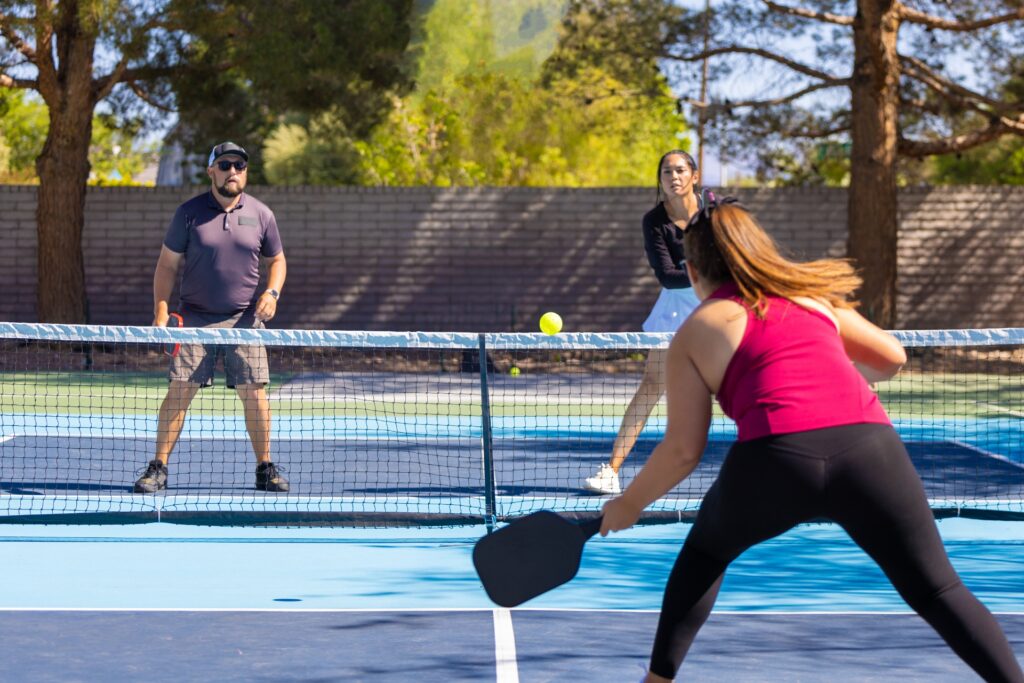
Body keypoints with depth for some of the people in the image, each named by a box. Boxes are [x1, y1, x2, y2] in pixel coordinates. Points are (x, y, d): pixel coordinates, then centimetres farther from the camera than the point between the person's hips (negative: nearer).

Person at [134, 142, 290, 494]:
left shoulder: (261, 214, 6)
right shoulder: (189, 213, 0)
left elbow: (276, 260, 18)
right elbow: (167, 264, 3)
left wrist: (272, 292, -2)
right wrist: (160, 313, -6)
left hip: (245, 320, 2)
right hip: (195, 319, -1)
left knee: (254, 392, -1)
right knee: (180, 390, -6)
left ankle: (265, 468, 12)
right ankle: (158, 468, 1)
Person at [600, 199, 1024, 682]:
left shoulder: (693, 335, 17)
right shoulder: (811, 296, 26)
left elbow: (683, 449, 12)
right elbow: (891, 357, 32)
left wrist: (630, 504, 26)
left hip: (773, 460, -1)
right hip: (869, 446, 2)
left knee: (705, 552, 29)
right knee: (937, 591, 13)